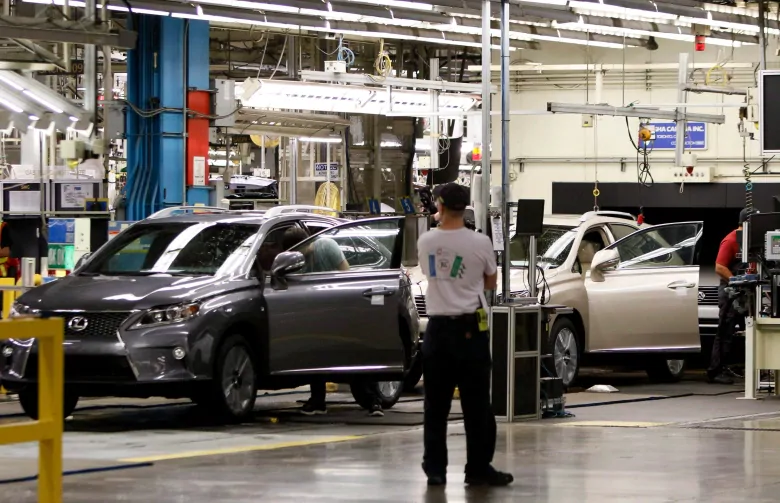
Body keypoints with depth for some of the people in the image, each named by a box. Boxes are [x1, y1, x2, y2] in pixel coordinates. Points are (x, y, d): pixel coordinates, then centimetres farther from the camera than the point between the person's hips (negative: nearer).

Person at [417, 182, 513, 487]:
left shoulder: (426, 243, -1)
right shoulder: (480, 243, -8)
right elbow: (490, 283, 8)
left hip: (438, 327, 3)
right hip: (470, 327, -3)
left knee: (436, 404, 8)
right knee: (476, 404, 2)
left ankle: (435, 469, 9)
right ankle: (478, 469, 3)